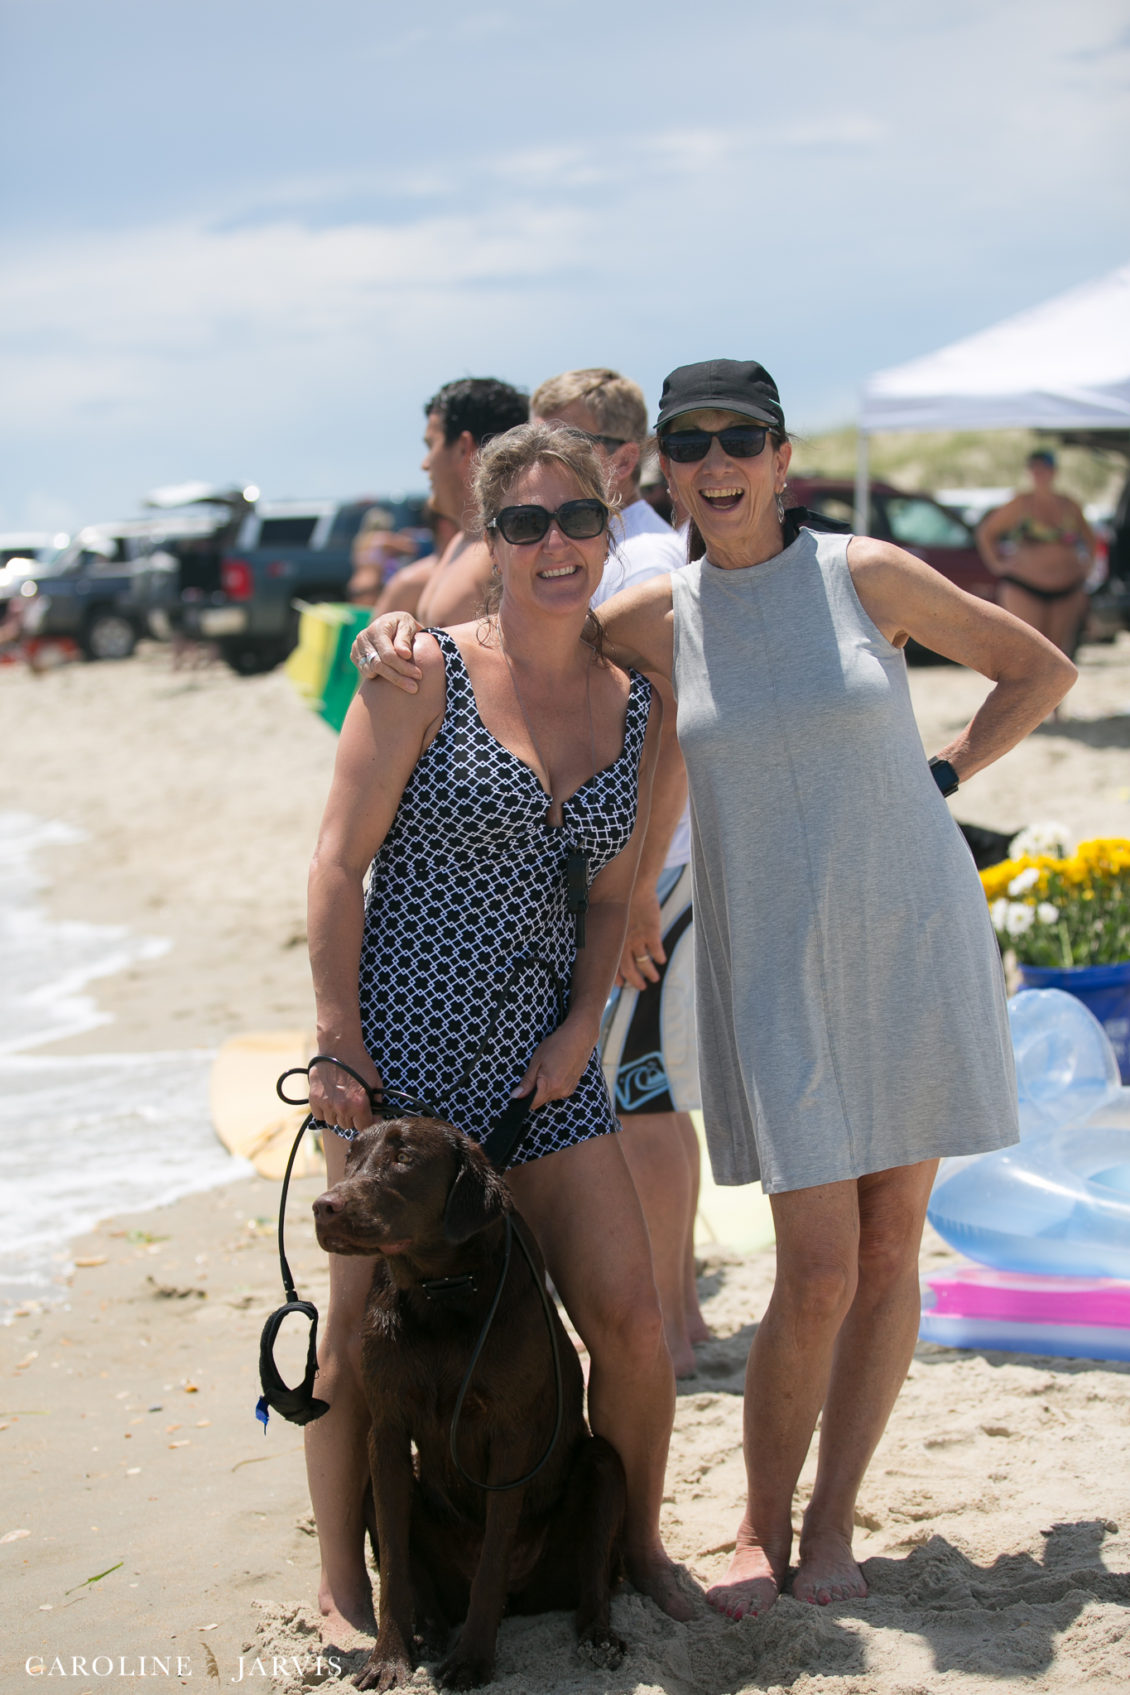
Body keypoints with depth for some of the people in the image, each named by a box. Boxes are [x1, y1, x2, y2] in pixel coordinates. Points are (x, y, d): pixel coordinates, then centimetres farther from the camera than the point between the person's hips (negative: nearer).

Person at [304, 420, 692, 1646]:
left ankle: (639, 1544, 26)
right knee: (365, 1326, 2)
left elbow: (609, 894, 13)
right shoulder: (424, 674, -8)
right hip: (402, 1051, -4)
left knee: (629, 1319, 2)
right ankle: (341, 1588, 20)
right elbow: (339, 863, -8)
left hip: (544, 1062, 4)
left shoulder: (633, 705, 7)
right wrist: (338, 1042, -12)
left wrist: (582, 1027, 0)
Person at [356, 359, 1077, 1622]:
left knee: (889, 1251, 6)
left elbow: (1041, 669, 9)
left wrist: (938, 777, 0)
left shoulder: (865, 575, -2)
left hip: (914, 946, 1)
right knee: (816, 1273, -7)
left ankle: (832, 1519, 22)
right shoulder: (657, 619, -1)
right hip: (775, 969, -1)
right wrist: (405, 631, -8)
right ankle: (761, 1528, 14)